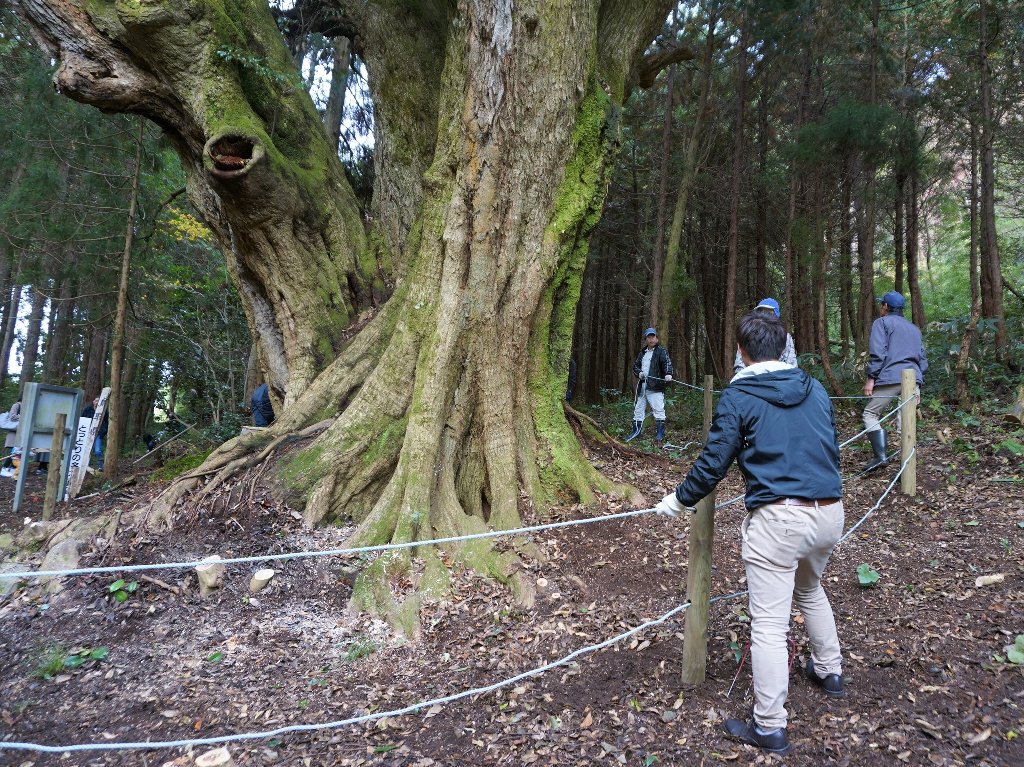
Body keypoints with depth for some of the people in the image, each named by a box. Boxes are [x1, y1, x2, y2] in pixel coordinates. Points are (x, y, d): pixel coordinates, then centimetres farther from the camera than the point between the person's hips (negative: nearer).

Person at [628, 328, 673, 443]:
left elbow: (667, 362, -16)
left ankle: (660, 432, -2)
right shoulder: (642, 353, 19)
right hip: (642, 385, 6)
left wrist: (668, 373, -36)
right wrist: (639, 373, -2)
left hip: (655, 386, -6)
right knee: (638, 409, 11)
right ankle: (637, 431, 21)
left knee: (658, 409, -9)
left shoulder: (661, 351, -1)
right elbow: (635, 365, 21)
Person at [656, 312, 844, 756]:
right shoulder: (815, 390, 11)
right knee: (810, 590, 33)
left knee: (769, 623, 0)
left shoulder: (738, 396, -5)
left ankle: (769, 727, 7)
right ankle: (829, 671, 48)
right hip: (830, 511, 7)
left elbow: (713, 462, -5)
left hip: (777, 518, -7)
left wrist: (679, 499, 9)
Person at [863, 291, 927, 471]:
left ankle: (880, 456, -12)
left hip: (891, 378, -6)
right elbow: (923, 359, 24)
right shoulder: (914, 328, 28)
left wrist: (871, 378, -7)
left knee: (870, 413, 3)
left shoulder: (882, 322, 6)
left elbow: (878, 352, -8)